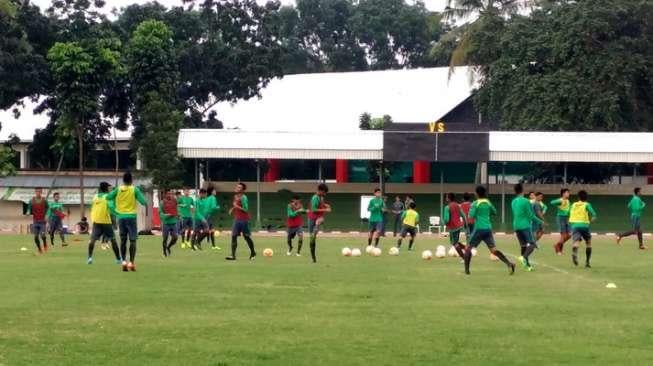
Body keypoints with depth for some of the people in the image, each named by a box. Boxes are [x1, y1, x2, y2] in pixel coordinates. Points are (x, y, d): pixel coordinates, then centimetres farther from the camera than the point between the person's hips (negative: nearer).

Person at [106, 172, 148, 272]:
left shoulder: (118, 189, 2)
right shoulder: (135, 190, -6)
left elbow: (108, 197, 9)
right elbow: (144, 202, -9)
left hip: (121, 217, 3)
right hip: (131, 217, -3)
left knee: (123, 240, 10)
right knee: (132, 240, 0)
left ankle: (124, 261, 2)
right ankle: (131, 262, -9)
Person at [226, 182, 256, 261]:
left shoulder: (243, 198, -14)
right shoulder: (235, 196, 11)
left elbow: (245, 209, -19)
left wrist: (237, 206, -24)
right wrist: (232, 209, 8)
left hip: (244, 220, -7)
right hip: (237, 219, 7)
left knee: (246, 237, 5)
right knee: (233, 236, -5)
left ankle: (253, 253, 25)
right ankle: (233, 255, -8)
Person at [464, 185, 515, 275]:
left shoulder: (475, 203, -6)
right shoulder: (488, 202, 12)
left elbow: (471, 216, -14)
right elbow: (494, 212, 26)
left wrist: (470, 210, 7)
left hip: (479, 229, -5)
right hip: (488, 228, 5)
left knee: (468, 248, 10)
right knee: (493, 249, -1)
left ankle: (466, 270, 4)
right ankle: (509, 264, -20)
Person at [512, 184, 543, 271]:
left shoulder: (513, 202, 10)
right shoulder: (525, 201, -11)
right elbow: (530, 215, -10)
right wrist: (540, 221, 2)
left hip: (516, 226, 7)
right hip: (525, 226, -7)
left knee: (523, 245, 12)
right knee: (532, 244, -4)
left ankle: (527, 265, 10)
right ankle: (524, 257, -29)